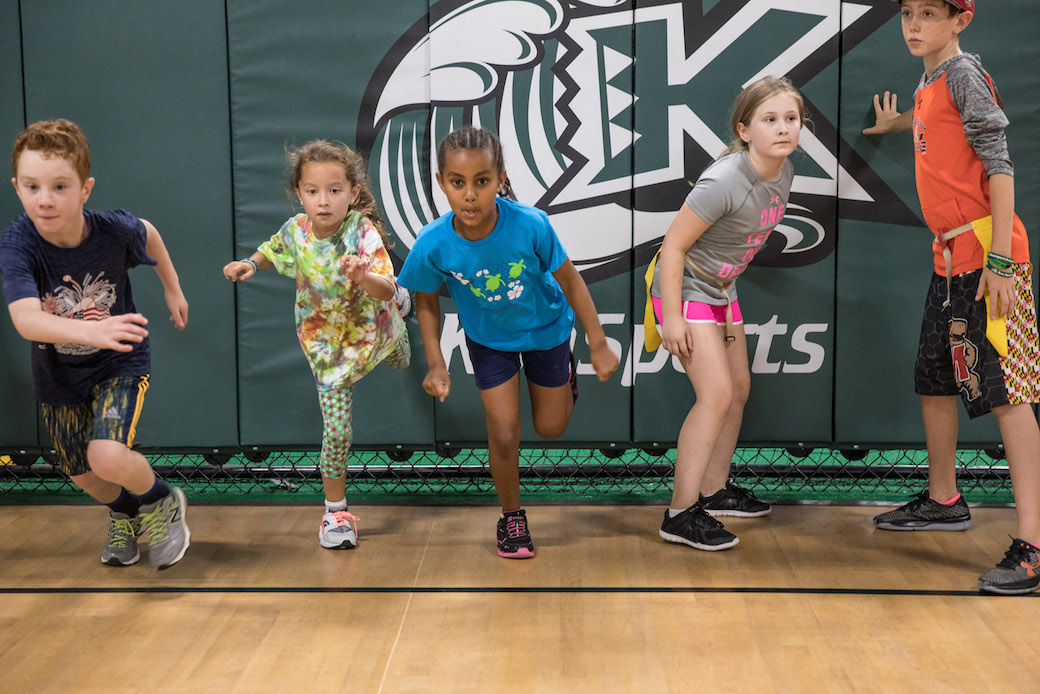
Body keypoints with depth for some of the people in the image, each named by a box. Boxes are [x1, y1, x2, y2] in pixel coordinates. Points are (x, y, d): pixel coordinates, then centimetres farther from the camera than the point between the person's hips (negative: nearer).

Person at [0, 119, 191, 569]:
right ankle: (124, 514, 51)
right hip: (58, 374, 2)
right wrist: (90, 330, -61)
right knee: (84, 476, 17)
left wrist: (173, 290, 13)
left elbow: (148, 233, 1)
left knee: (109, 458, -23)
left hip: (120, 362, -2)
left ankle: (162, 503, 9)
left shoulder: (114, 230, -25)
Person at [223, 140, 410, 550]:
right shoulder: (295, 231, -19)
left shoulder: (362, 231, -31)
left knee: (401, 361, 38)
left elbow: (385, 290, -41)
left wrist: (363, 277, -62)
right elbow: (273, 249, 7)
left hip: (374, 326, 1)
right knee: (336, 430, -8)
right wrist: (251, 263, -13)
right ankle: (334, 510, 10)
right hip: (327, 343, 0)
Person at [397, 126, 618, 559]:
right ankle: (511, 516, 27)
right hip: (488, 340, 0)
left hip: (545, 328, 0)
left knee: (550, 428, 16)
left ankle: (563, 374, 50)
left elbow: (569, 280, -19)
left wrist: (598, 345, -14)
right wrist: (436, 365, -16)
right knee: (503, 435, -1)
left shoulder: (531, 225, -36)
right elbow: (426, 302, -9)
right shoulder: (432, 246, -31)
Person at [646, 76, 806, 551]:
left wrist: (726, 290, 18)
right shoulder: (724, 182, -29)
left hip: (721, 291, 9)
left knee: (739, 389, 15)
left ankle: (714, 489, 30)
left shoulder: (784, 172, -3)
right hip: (686, 288, -9)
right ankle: (682, 513, -12)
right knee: (717, 392, -17)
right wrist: (672, 318, -23)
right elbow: (674, 244, -24)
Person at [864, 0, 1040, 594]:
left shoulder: (964, 73, -9)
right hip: (951, 254, 9)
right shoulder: (931, 84, 16)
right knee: (934, 378, 17)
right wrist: (899, 122, 48)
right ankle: (944, 502, 35)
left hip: (985, 246, -9)